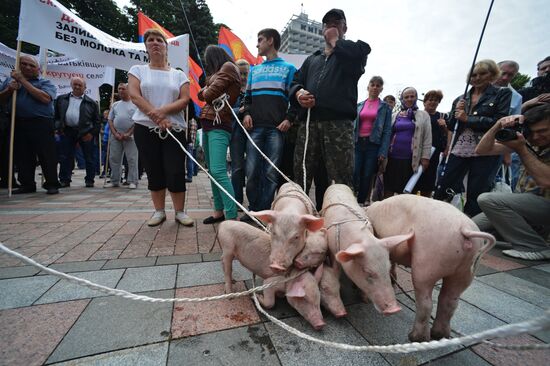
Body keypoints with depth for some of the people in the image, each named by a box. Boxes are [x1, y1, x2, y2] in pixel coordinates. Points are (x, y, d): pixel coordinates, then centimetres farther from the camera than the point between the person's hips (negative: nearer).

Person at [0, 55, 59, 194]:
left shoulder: (46, 83, 5)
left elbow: (45, 98, -14)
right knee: (22, 156, 7)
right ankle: (27, 184, 16)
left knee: (47, 155, -6)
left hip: (41, 124, -5)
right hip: (18, 124, 5)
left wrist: (23, 81, -8)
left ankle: (52, 184, 0)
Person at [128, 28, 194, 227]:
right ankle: (159, 211, 17)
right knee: (154, 172, 5)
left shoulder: (178, 74, 11)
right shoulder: (137, 70, 12)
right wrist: (157, 118, -15)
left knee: (176, 172, -6)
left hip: (174, 129, -1)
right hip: (145, 128, 1)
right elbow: (134, 95, -2)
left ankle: (180, 212, 7)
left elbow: (185, 100, -2)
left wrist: (163, 110, -17)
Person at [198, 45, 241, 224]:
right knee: (212, 171, 7)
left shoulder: (228, 66, 0)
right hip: (208, 123, 9)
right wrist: (206, 92, 2)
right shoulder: (218, 72, 26)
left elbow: (210, 94, -8)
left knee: (218, 171, -20)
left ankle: (232, 217, -19)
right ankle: (219, 211, 13)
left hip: (219, 125, -9)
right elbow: (202, 94, 21)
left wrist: (206, 92, 11)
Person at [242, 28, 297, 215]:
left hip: (277, 128, -3)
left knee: (271, 173, -6)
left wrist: (289, 119, -9)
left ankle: (263, 212, 3)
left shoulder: (288, 68, 15)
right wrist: (246, 113, 4)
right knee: (252, 171, -4)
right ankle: (253, 210, 8)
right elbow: (248, 96, 24)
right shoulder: (254, 70, 28)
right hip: (255, 127, 4)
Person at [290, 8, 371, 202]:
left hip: (338, 123, -3)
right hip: (309, 123, 4)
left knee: (340, 181, -9)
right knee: (300, 177, 4)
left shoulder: (353, 52, 18)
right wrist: (298, 93, -1)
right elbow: (296, 82, 23)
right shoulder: (312, 59, 32)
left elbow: (363, 50, -6)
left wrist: (335, 41, 10)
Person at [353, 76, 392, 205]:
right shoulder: (359, 106, 12)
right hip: (358, 143, 1)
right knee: (354, 174, -9)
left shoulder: (385, 107, 7)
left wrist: (383, 151, -9)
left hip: (373, 145, -1)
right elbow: (353, 126, 9)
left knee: (367, 176, 2)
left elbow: (387, 130, 1)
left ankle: (361, 202, 14)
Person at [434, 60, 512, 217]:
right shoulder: (460, 99, 15)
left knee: (476, 194, 2)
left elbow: (498, 121, -8)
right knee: (443, 188, 0)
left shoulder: (502, 93, 5)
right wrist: (456, 112, -5)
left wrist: (467, 118, -8)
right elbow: (450, 126, 12)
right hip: (460, 150, 3)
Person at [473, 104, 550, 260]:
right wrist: (498, 125, -19)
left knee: (487, 199, -28)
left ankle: (537, 247, -14)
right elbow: (481, 150, -5)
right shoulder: (527, 140, 0)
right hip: (523, 204, 6)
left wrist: (521, 149, -25)